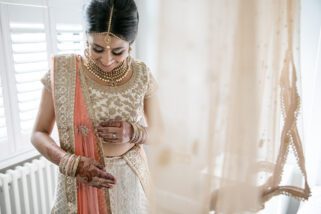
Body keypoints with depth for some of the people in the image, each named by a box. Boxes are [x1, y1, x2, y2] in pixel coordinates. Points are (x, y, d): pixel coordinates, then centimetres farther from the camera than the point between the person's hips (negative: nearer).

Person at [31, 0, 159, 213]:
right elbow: (39, 134, -6)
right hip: (79, 186, -1)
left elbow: (150, 132, 2)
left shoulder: (142, 75, -9)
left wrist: (133, 133, -20)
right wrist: (72, 163, -22)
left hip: (128, 184, 2)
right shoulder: (62, 71, -14)